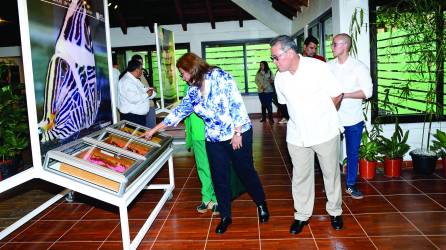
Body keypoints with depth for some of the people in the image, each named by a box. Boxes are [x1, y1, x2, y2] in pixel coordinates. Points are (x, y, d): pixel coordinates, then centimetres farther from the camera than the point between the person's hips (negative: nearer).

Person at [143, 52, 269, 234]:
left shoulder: (219, 77, -12)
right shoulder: (193, 91, 7)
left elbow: (236, 103, -16)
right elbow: (179, 111, 13)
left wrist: (237, 132, -17)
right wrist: (154, 130, 16)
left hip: (239, 134, -5)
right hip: (214, 140, 6)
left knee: (246, 172, 8)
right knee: (219, 178, 7)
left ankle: (261, 205, 32)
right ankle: (225, 216, 24)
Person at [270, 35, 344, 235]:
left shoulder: (318, 67, -15)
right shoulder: (279, 78, -3)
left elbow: (337, 95, -5)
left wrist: (323, 117, 6)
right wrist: (301, 119, 9)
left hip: (325, 132, -2)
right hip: (297, 135, 3)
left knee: (331, 173, 13)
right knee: (300, 176, 10)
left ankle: (335, 211, 33)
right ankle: (302, 215, 27)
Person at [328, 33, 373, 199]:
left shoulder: (359, 67, -6)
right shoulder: (328, 66, 2)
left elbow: (367, 92, -11)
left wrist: (344, 95, -18)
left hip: (353, 119, -1)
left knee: (353, 153, 10)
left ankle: (350, 185, 25)